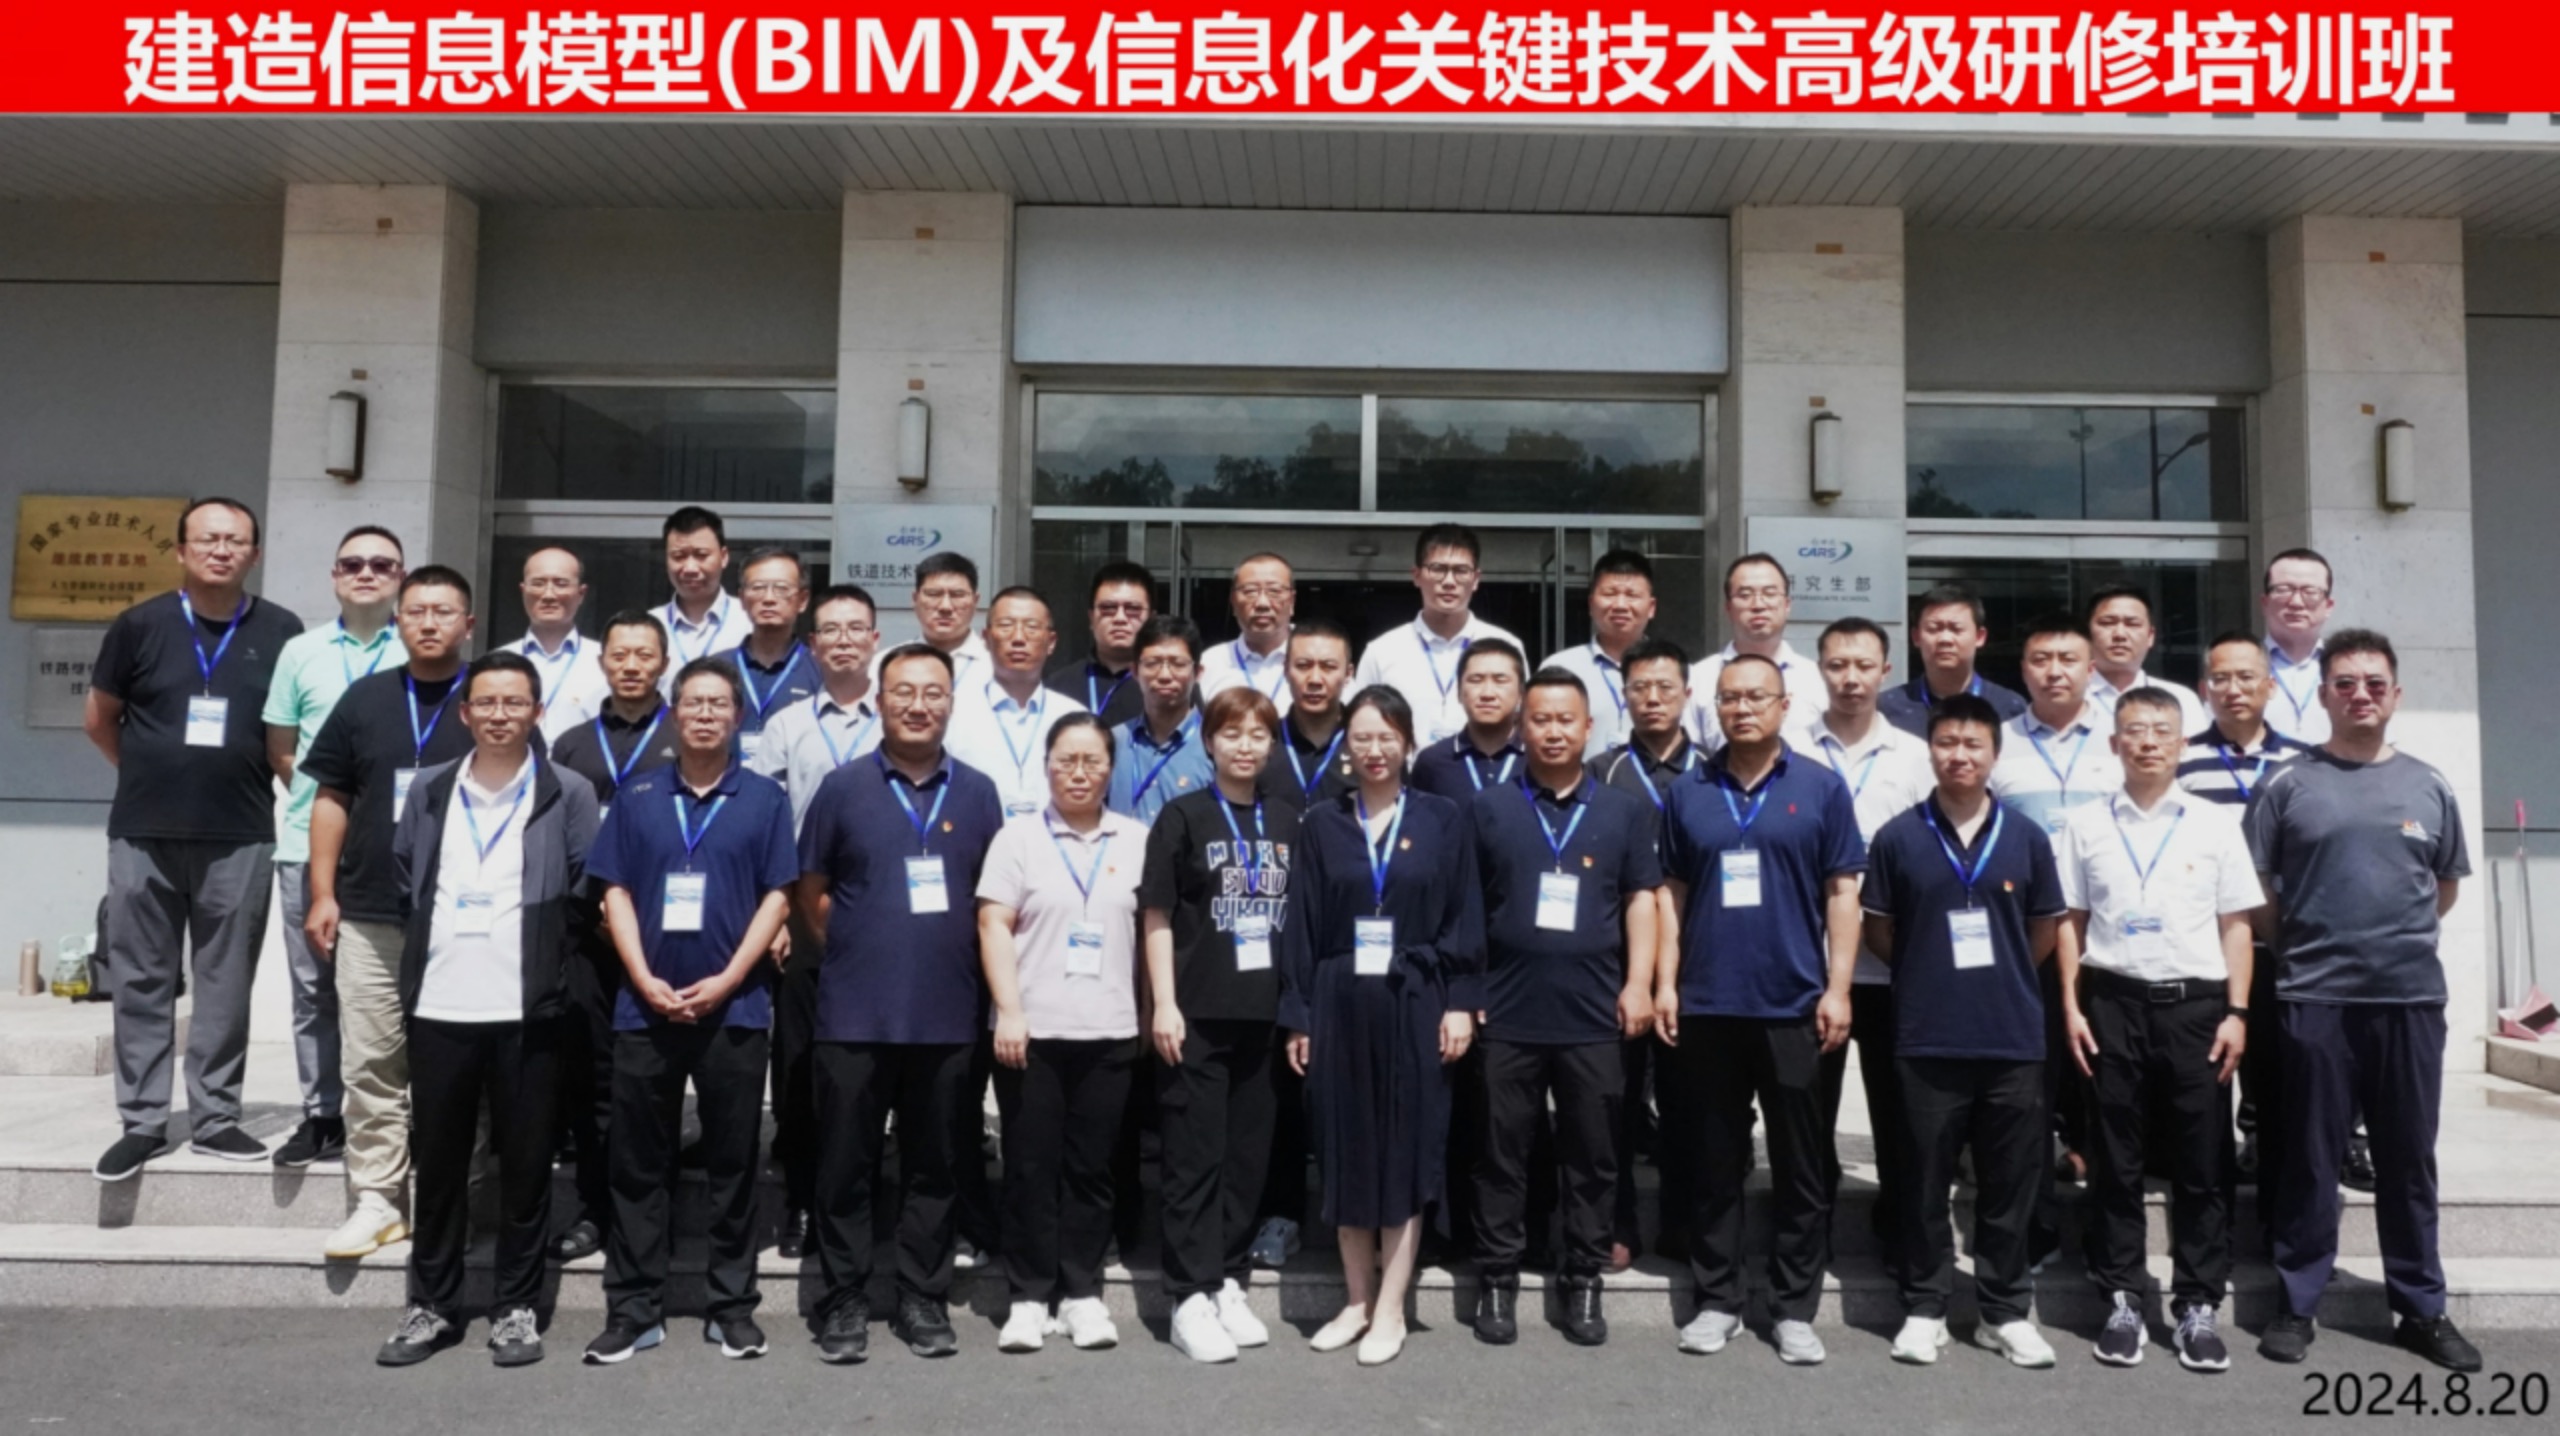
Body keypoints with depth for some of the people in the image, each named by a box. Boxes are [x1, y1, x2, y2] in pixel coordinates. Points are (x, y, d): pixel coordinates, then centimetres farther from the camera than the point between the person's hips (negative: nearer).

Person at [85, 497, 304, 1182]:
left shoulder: (281, 631, 0)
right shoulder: (140, 625, 0)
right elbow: (99, 719, 12)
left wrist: (244, 781, 6)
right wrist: (152, 776, 12)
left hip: (240, 838, 0)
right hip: (143, 835, 0)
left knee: (225, 985, 5)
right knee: (142, 982, 5)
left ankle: (216, 1117, 14)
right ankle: (142, 1121, 14)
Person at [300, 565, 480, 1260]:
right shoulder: (366, 698, 9)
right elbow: (332, 799, 10)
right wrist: (323, 893, 4)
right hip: (369, 916, 3)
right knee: (371, 1066, 4)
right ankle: (377, 1198, 14)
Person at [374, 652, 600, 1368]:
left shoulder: (569, 796, 0)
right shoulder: (429, 791, 10)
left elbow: (587, 896, 1)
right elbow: (404, 884, 17)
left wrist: (554, 969, -2)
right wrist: (423, 952, 12)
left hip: (528, 1009, -3)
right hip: (437, 1006, 3)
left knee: (525, 1162, 4)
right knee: (437, 1161, 10)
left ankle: (517, 1307, 16)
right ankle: (432, 1305, 22)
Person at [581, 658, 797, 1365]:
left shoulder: (765, 799, 4)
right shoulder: (637, 796, 8)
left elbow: (776, 897, 0)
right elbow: (616, 892, 5)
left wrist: (725, 981, -10)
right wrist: (645, 980, -8)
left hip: (734, 1008, -1)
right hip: (645, 1006, 1)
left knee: (732, 1162, 6)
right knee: (638, 1163, 6)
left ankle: (731, 1306, 15)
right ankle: (633, 1309, 16)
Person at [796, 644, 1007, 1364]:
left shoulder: (978, 792, 6)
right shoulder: (843, 787, 1)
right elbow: (811, 891, 8)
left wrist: (955, 955, 4)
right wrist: (857, 949, 3)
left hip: (949, 1014, 2)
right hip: (856, 1014, -1)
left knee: (937, 1167, 10)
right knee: (846, 1165, 6)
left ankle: (924, 1298, 22)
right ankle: (844, 1302, 19)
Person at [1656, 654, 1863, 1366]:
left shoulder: (1821, 788, 1)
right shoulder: (1686, 792, 6)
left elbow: (1842, 892, 1)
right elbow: (1673, 893, 8)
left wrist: (1838, 988, -5)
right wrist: (1665, 983, 2)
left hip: (1794, 1005, -1)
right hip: (1707, 1004, 1)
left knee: (1801, 1166, 6)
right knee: (1714, 1162, 9)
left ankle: (1795, 1308, 18)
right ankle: (1717, 1299, 20)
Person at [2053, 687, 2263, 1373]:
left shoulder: (2215, 823, 5)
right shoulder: (2086, 825, 5)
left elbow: (2236, 925, 6)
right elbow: (2070, 922, 6)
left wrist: (2237, 1012, -1)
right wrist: (2072, 1007, 0)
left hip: (2195, 1002, 0)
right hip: (2115, 1003, 0)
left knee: (2201, 1164, 5)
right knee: (2116, 1162, 6)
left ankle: (2197, 1305, 16)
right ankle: (2123, 1300, 17)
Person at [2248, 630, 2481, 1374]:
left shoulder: (2430, 787, 8)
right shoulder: (2288, 784, -1)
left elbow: (2446, 885, 18)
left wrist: (2402, 938, 12)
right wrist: (2299, 945, 3)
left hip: (2414, 997, 2)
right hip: (2316, 999, -2)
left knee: (2409, 1161, 11)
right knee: (2310, 1160, 5)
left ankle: (2422, 1309, 24)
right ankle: (2296, 1305, 15)